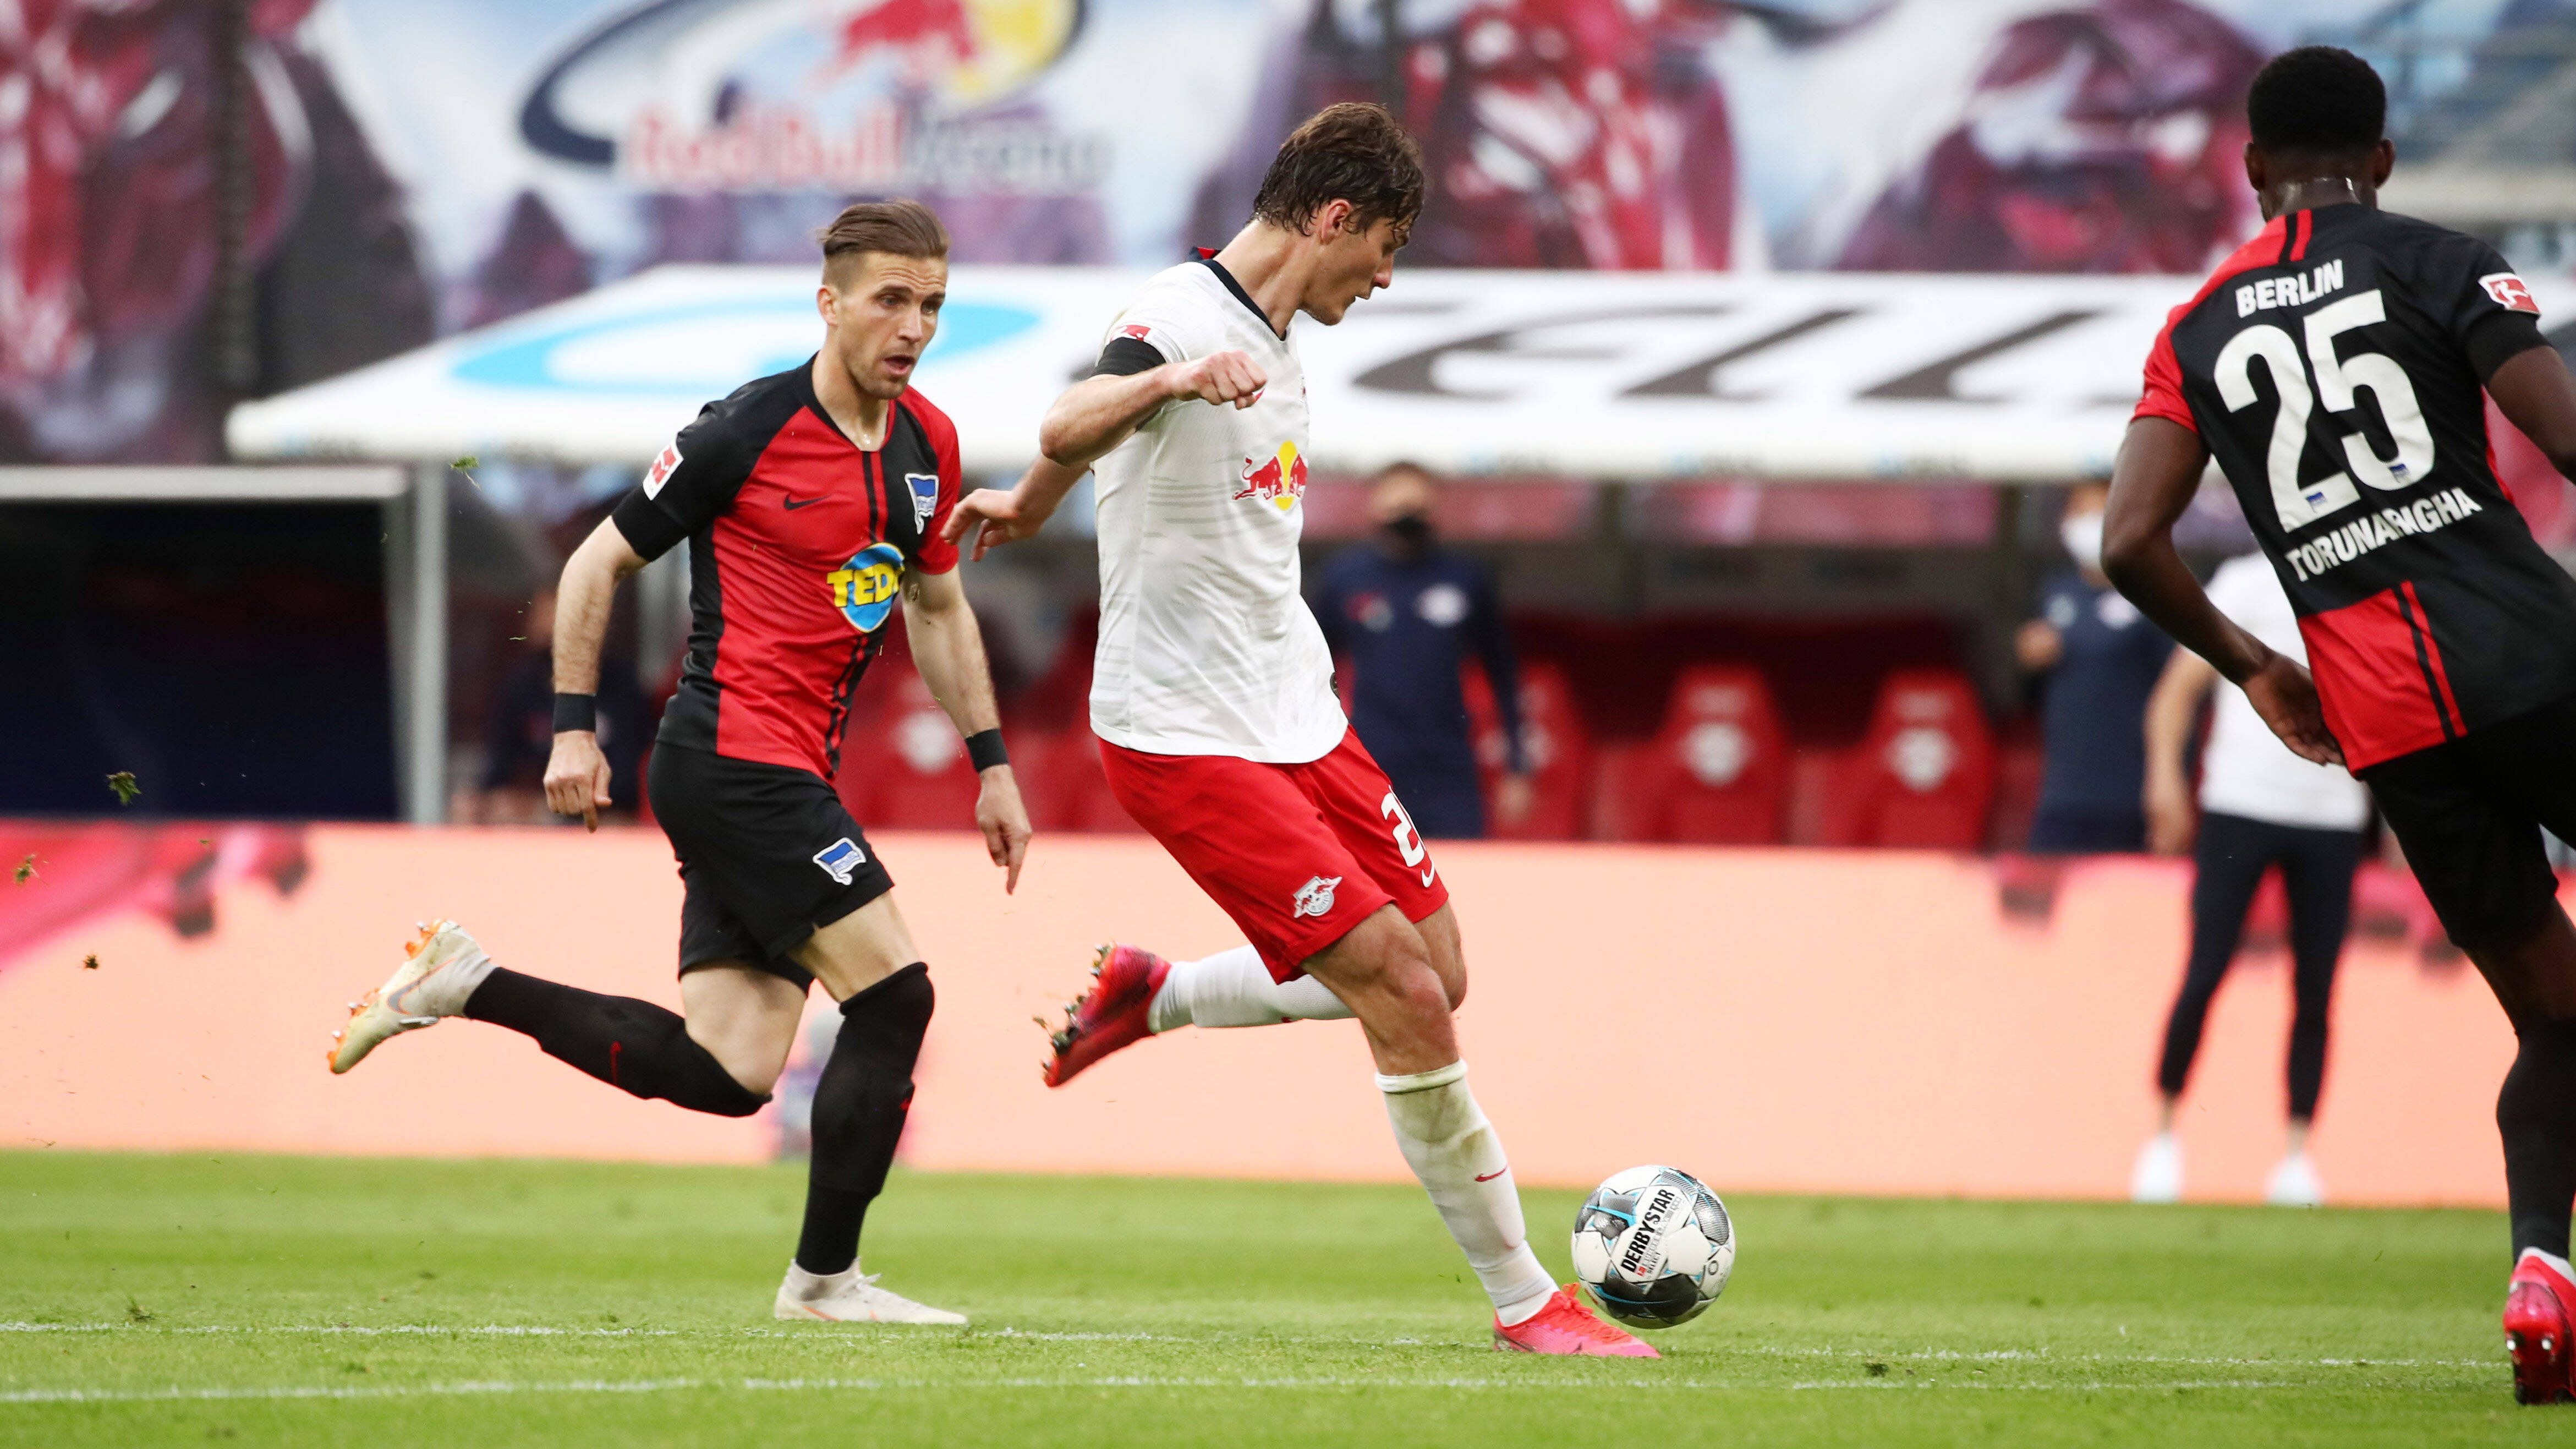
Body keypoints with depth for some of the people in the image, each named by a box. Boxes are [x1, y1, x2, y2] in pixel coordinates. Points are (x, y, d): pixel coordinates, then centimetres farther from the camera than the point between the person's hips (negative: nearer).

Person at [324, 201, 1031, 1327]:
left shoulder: (927, 444, 10)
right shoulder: (747, 432, -11)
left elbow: (937, 607, 25)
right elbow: (598, 563, -3)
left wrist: (992, 765, 20)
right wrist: (574, 726, -7)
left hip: (784, 779, 8)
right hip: (731, 759, -8)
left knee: (724, 1074, 1)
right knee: (894, 997, -11)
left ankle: (462, 984, 11)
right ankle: (825, 1276, 1)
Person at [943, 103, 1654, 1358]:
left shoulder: (1270, 343, 12)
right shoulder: (1184, 315, -17)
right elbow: (1068, 429, -39)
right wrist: (1165, 380, -58)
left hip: (1295, 714, 9)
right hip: (1185, 734, -9)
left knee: (1432, 973, 10)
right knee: (1406, 994, -15)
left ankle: (1149, 999, 29)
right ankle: (1521, 1300, -5)